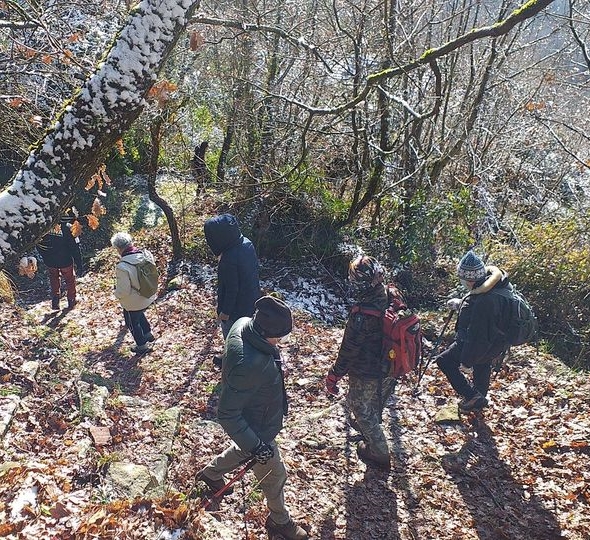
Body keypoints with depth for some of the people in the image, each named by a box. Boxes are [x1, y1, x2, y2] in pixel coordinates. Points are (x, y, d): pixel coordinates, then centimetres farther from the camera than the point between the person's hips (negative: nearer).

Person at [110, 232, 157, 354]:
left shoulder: (122, 267, -34)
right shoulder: (145, 254, -16)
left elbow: (123, 291, -27)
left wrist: (116, 292, -5)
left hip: (133, 302, -6)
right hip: (149, 297, 6)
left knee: (132, 323, 22)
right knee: (140, 315, 36)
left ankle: (142, 345, 40)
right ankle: (148, 334, 53)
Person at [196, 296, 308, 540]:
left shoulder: (243, 324, -19)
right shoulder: (247, 365, -45)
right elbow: (227, 414, -33)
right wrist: (255, 446, -25)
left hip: (255, 417, 8)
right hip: (257, 430, -8)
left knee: (243, 449, 36)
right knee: (274, 475, 18)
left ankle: (211, 472, 62)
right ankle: (279, 520, 45)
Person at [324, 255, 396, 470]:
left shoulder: (362, 315, -36)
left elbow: (349, 350, -25)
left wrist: (333, 375, -10)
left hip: (367, 375, -7)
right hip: (390, 369, 7)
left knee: (361, 408, 19)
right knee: (376, 403, 33)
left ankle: (379, 453, 35)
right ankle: (366, 425, 61)